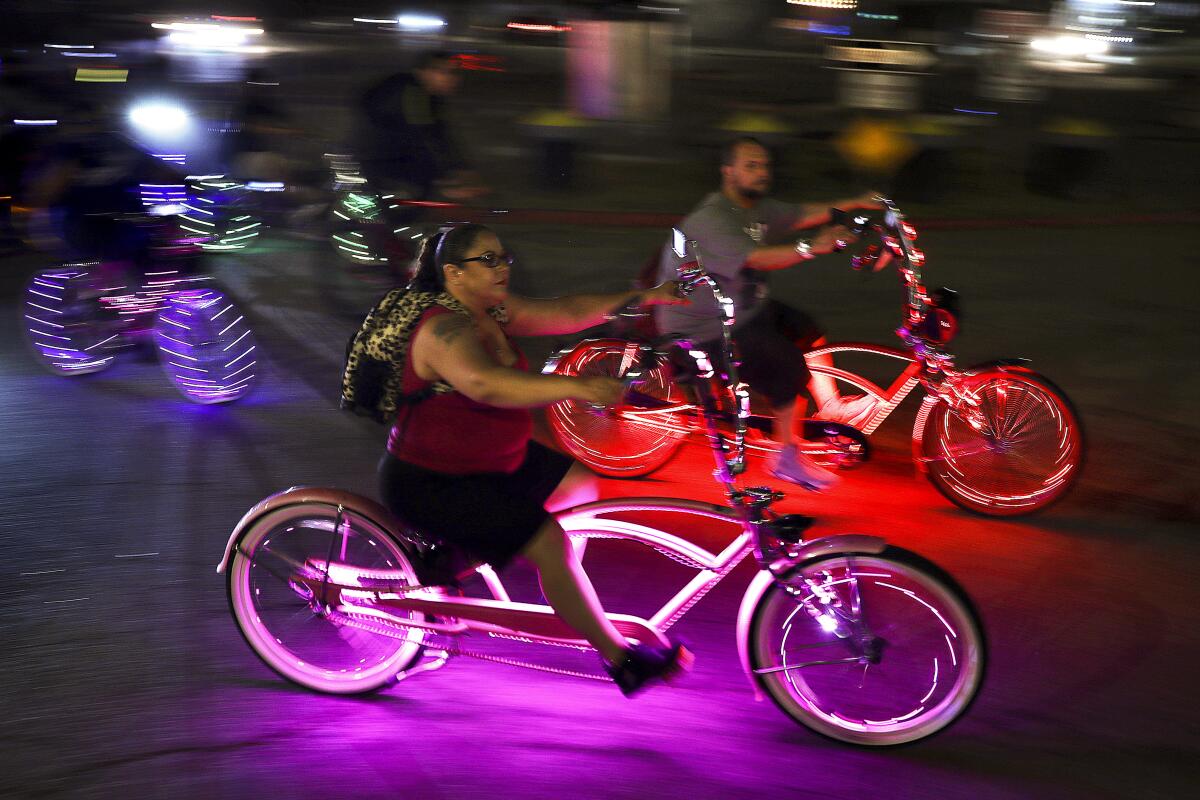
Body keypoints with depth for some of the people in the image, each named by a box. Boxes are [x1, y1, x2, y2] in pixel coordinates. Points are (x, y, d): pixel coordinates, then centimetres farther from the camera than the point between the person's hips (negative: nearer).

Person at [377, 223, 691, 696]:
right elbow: (486, 384, -44)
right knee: (549, 542, -17)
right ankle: (621, 659, -5)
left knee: (580, 485, 13)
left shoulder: (495, 312, 3)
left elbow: (566, 312, 0)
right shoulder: (445, 330, -26)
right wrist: (574, 386, -54)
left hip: (491, 460, 10)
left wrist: (644, 297, -8)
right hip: (430, 483, -10)